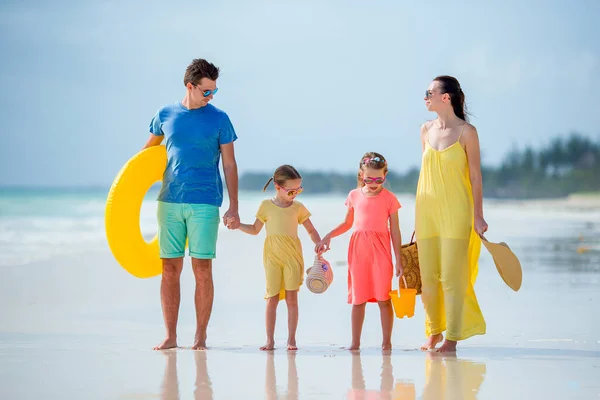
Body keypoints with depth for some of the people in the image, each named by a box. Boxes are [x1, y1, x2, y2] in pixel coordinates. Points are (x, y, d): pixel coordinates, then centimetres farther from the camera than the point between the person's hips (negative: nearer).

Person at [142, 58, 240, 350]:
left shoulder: (218, 119, 3)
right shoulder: (165, 115, 7)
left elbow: (229, 165, 4)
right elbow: (148, 150, 22)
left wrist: (234, 208, -1)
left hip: (205, 203, -2)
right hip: (170, 202, 2)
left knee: (202, 269, -4)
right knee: (170, 269, 2)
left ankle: (200, 337, 4)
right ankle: (170, 336, 7)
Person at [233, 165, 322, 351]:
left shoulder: (298, 207, 6)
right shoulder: (266, 206, 5)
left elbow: (311, 230, 10)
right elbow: (255, 229, 14)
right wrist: (236, 224, 2)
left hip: (292, 257, 0)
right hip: (272, 257, 0)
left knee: (292, 298, -2)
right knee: (272, 298, -2)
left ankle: (291, 339, 3)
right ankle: (270, 340, 1)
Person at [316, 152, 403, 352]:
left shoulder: (389, 198, -1)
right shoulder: (354, 195, 7)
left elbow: (395, 230, 1)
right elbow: (347, 223, 20)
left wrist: (398, 259, -1)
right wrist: (328, 236, 7)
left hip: (380, 251, -3)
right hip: (358, 249, 3)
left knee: (383, 298, -2)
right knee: (358, 298, 6)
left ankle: (386, 341, 5)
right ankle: (355, 342, 12)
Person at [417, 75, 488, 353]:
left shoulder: (466, 132, -6)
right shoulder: (426, 130, 9)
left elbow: (475, 176, -4)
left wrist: (478, 216, -6)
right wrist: (419, 211, 15)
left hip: (455, 211, -5)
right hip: (427, 211, 5)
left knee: (451, 276, -5)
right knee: (428, 275, 6)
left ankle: (452, 337, 3)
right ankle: (434, 331, 21)